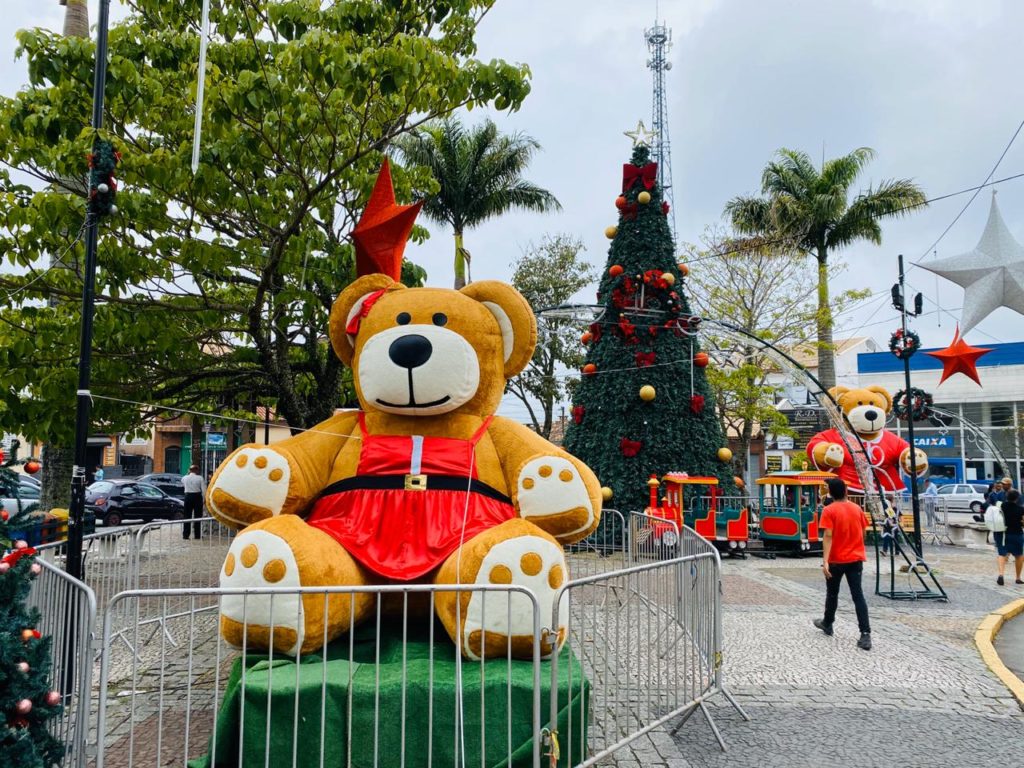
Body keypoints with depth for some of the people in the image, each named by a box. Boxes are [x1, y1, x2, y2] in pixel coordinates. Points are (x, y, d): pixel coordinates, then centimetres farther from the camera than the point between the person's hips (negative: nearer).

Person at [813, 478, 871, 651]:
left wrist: (825, 561, -22)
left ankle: (827, 624, 33)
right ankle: (865, 635, -10)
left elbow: (828, 536, -19)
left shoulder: (829, 510, -11)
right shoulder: (857, 509, 3)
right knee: (858, 596, -1)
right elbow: (862, 533, 14)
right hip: (856, 559, 3)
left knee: (832, 593, 15)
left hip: (837, 560, -3)